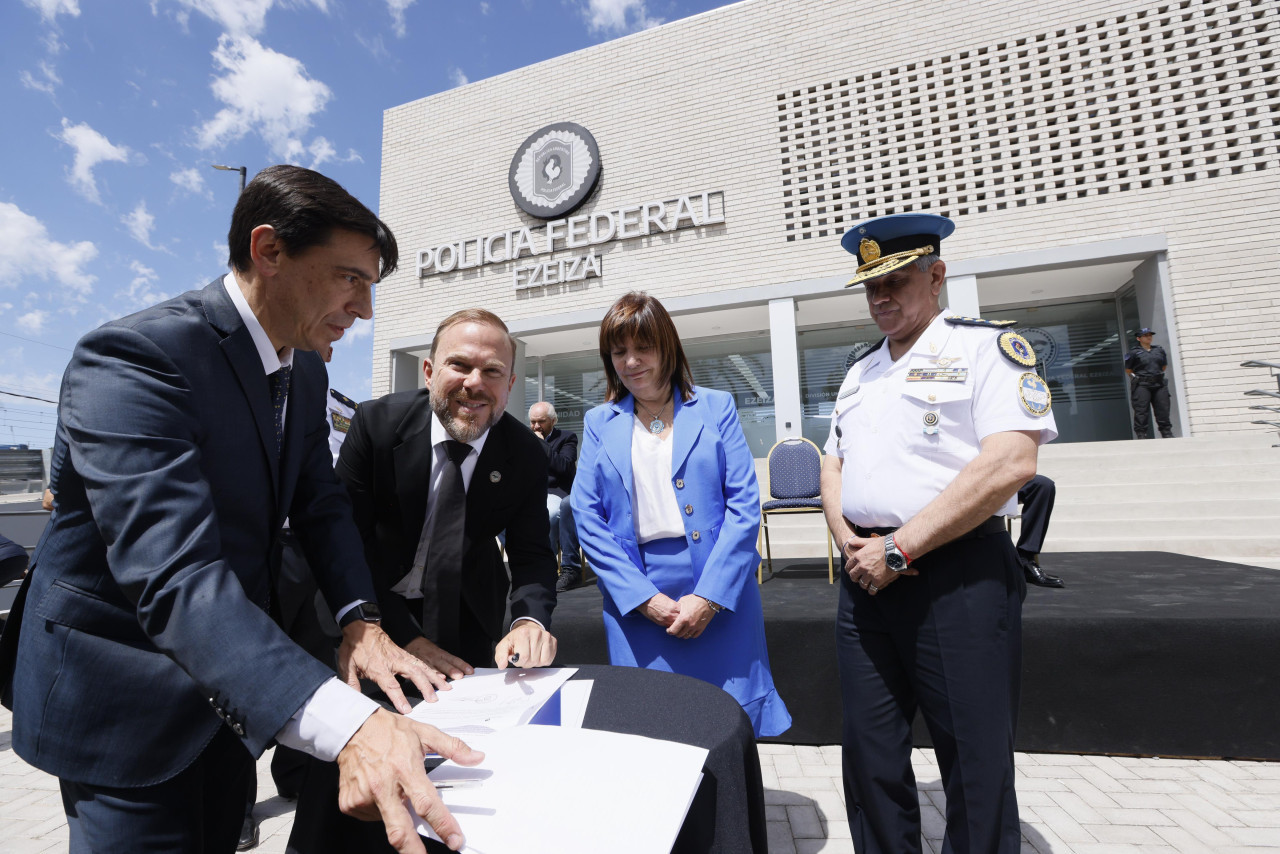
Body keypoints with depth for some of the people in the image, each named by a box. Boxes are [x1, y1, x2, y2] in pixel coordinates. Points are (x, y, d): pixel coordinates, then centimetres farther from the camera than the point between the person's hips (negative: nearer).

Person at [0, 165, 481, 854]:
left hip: (236, 683, 8)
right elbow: (176, 575, -39)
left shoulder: (305, 369, -1)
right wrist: (346, 725, -49)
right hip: (121, 693, -7)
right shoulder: (133, 358, -28)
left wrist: (360, 618, -15)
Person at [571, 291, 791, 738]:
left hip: (720, 595, 0)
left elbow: (745, 505, -4)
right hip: (637, 599, 1)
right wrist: (646, 599, -10)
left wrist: (709, 596, -12)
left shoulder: (716, 408, 3)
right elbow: (587, 518, 0)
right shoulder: (599, 423, 7)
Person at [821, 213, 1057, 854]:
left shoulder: (986, 346, -2)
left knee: (977, 765, 8)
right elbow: (833, 465, 17)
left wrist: (899, 548, -17)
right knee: (869, 756, 14)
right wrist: (847, 539, -2)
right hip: (866, 579, 6)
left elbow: (1010, 463, -16)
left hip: (959, 577, -5)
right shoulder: (859, 373, 17)